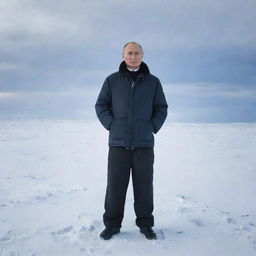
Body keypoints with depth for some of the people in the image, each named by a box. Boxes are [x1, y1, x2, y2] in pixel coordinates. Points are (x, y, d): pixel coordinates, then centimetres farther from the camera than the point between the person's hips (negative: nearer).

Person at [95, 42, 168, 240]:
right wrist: (111, 125, -2)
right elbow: (101, 105, 9)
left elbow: (162, 108, 13)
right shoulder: (112, 80, 7)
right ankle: (112, 224, 13)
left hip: (144, 143, 0)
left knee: (144, 185, 5)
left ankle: (145, 224, 17)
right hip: (118, 142, 0)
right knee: (115, 184, 2)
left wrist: (153, 127, 1)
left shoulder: (153, 82, 9)